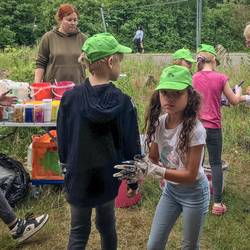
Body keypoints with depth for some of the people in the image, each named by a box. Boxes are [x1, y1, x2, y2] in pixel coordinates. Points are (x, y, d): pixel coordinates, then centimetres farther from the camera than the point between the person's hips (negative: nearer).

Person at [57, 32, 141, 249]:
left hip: (79, 177, 0)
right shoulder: (123, 102, -15)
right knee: (106, 226, 22)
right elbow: (131, 146, -8)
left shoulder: (70, 97, -13)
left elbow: (63, 140, -3)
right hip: (108, 177, 0)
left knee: (79, 232, 14)